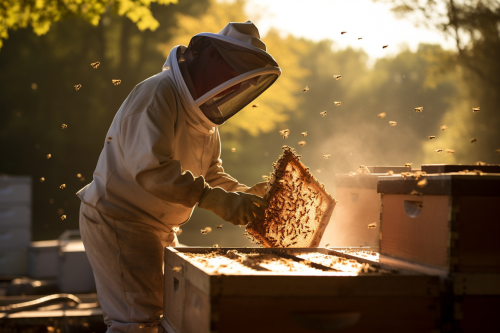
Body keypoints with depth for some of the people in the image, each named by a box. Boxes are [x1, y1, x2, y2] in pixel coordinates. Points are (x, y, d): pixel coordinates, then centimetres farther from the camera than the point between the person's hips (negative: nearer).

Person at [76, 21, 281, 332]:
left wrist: (246, 194, 0)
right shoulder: (158, 95, -22)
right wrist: (219, 200, -37)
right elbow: (153, 169, -34)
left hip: (159, 228, 10)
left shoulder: (204, 110, 10)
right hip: (117, 222, -10)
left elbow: (211, 172, 17)